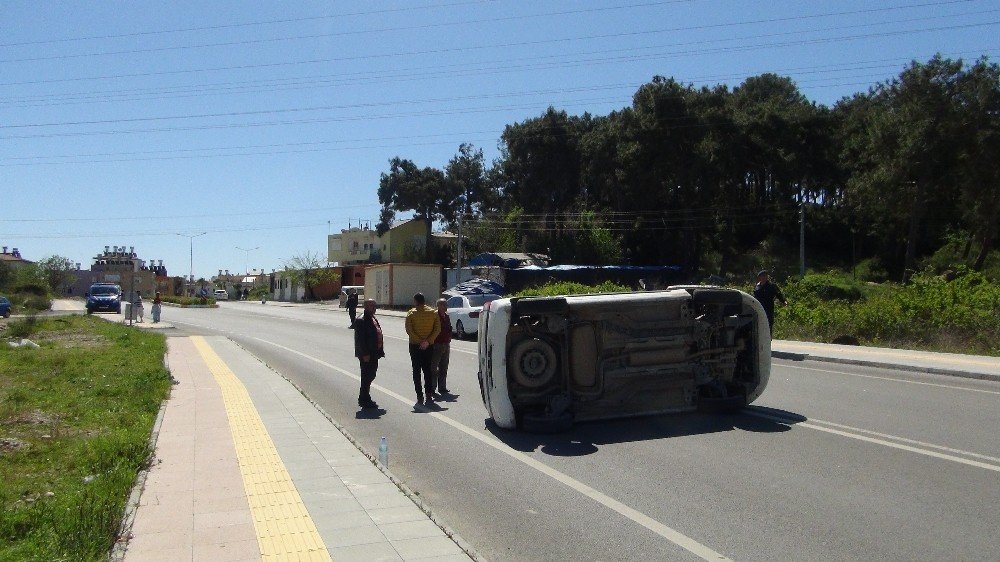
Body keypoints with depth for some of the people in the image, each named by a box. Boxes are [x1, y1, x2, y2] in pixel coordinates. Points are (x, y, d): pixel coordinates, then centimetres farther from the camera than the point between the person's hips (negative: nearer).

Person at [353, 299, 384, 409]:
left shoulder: (374, 319, 15)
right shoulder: (362, 320, -15)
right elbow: (360, 339, -19)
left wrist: (380, 351, 13)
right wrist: (365, 354, -21)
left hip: (374, 354, 9)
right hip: (367, 355, -9)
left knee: (370, 376, 16)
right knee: (367, 376, -1)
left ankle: (364, 399, 28)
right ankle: (365, 400, 8)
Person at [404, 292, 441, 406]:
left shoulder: (411, 313, -5)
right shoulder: (433, 312, 2)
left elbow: (409, 330, -15)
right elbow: (437, 329, -5)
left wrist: (419, 341, -13)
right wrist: (427, 341, -10)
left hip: (415, 346, -2)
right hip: (429, 346, 2)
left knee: (417, 372, 5)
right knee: (428, 371, 9)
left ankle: (420, 397, 1)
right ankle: (429, 396, 1)